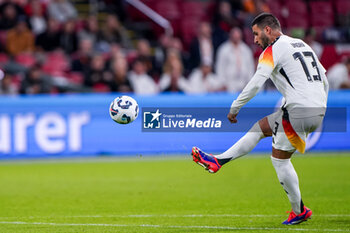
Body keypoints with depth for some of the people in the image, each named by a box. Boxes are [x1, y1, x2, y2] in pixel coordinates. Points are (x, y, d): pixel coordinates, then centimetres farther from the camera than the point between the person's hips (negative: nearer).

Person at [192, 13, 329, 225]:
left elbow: (256, 84, -11)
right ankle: (219, 161, 17)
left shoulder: (273, 50, -5)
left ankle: (299, 211, 10)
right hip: (319, 110, 9)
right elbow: (324, 80, 24)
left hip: (299, 110, -9)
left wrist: (234, 108, -1)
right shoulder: (302, 45, 21)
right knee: (261, 127, 18)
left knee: (280, 158, 4)